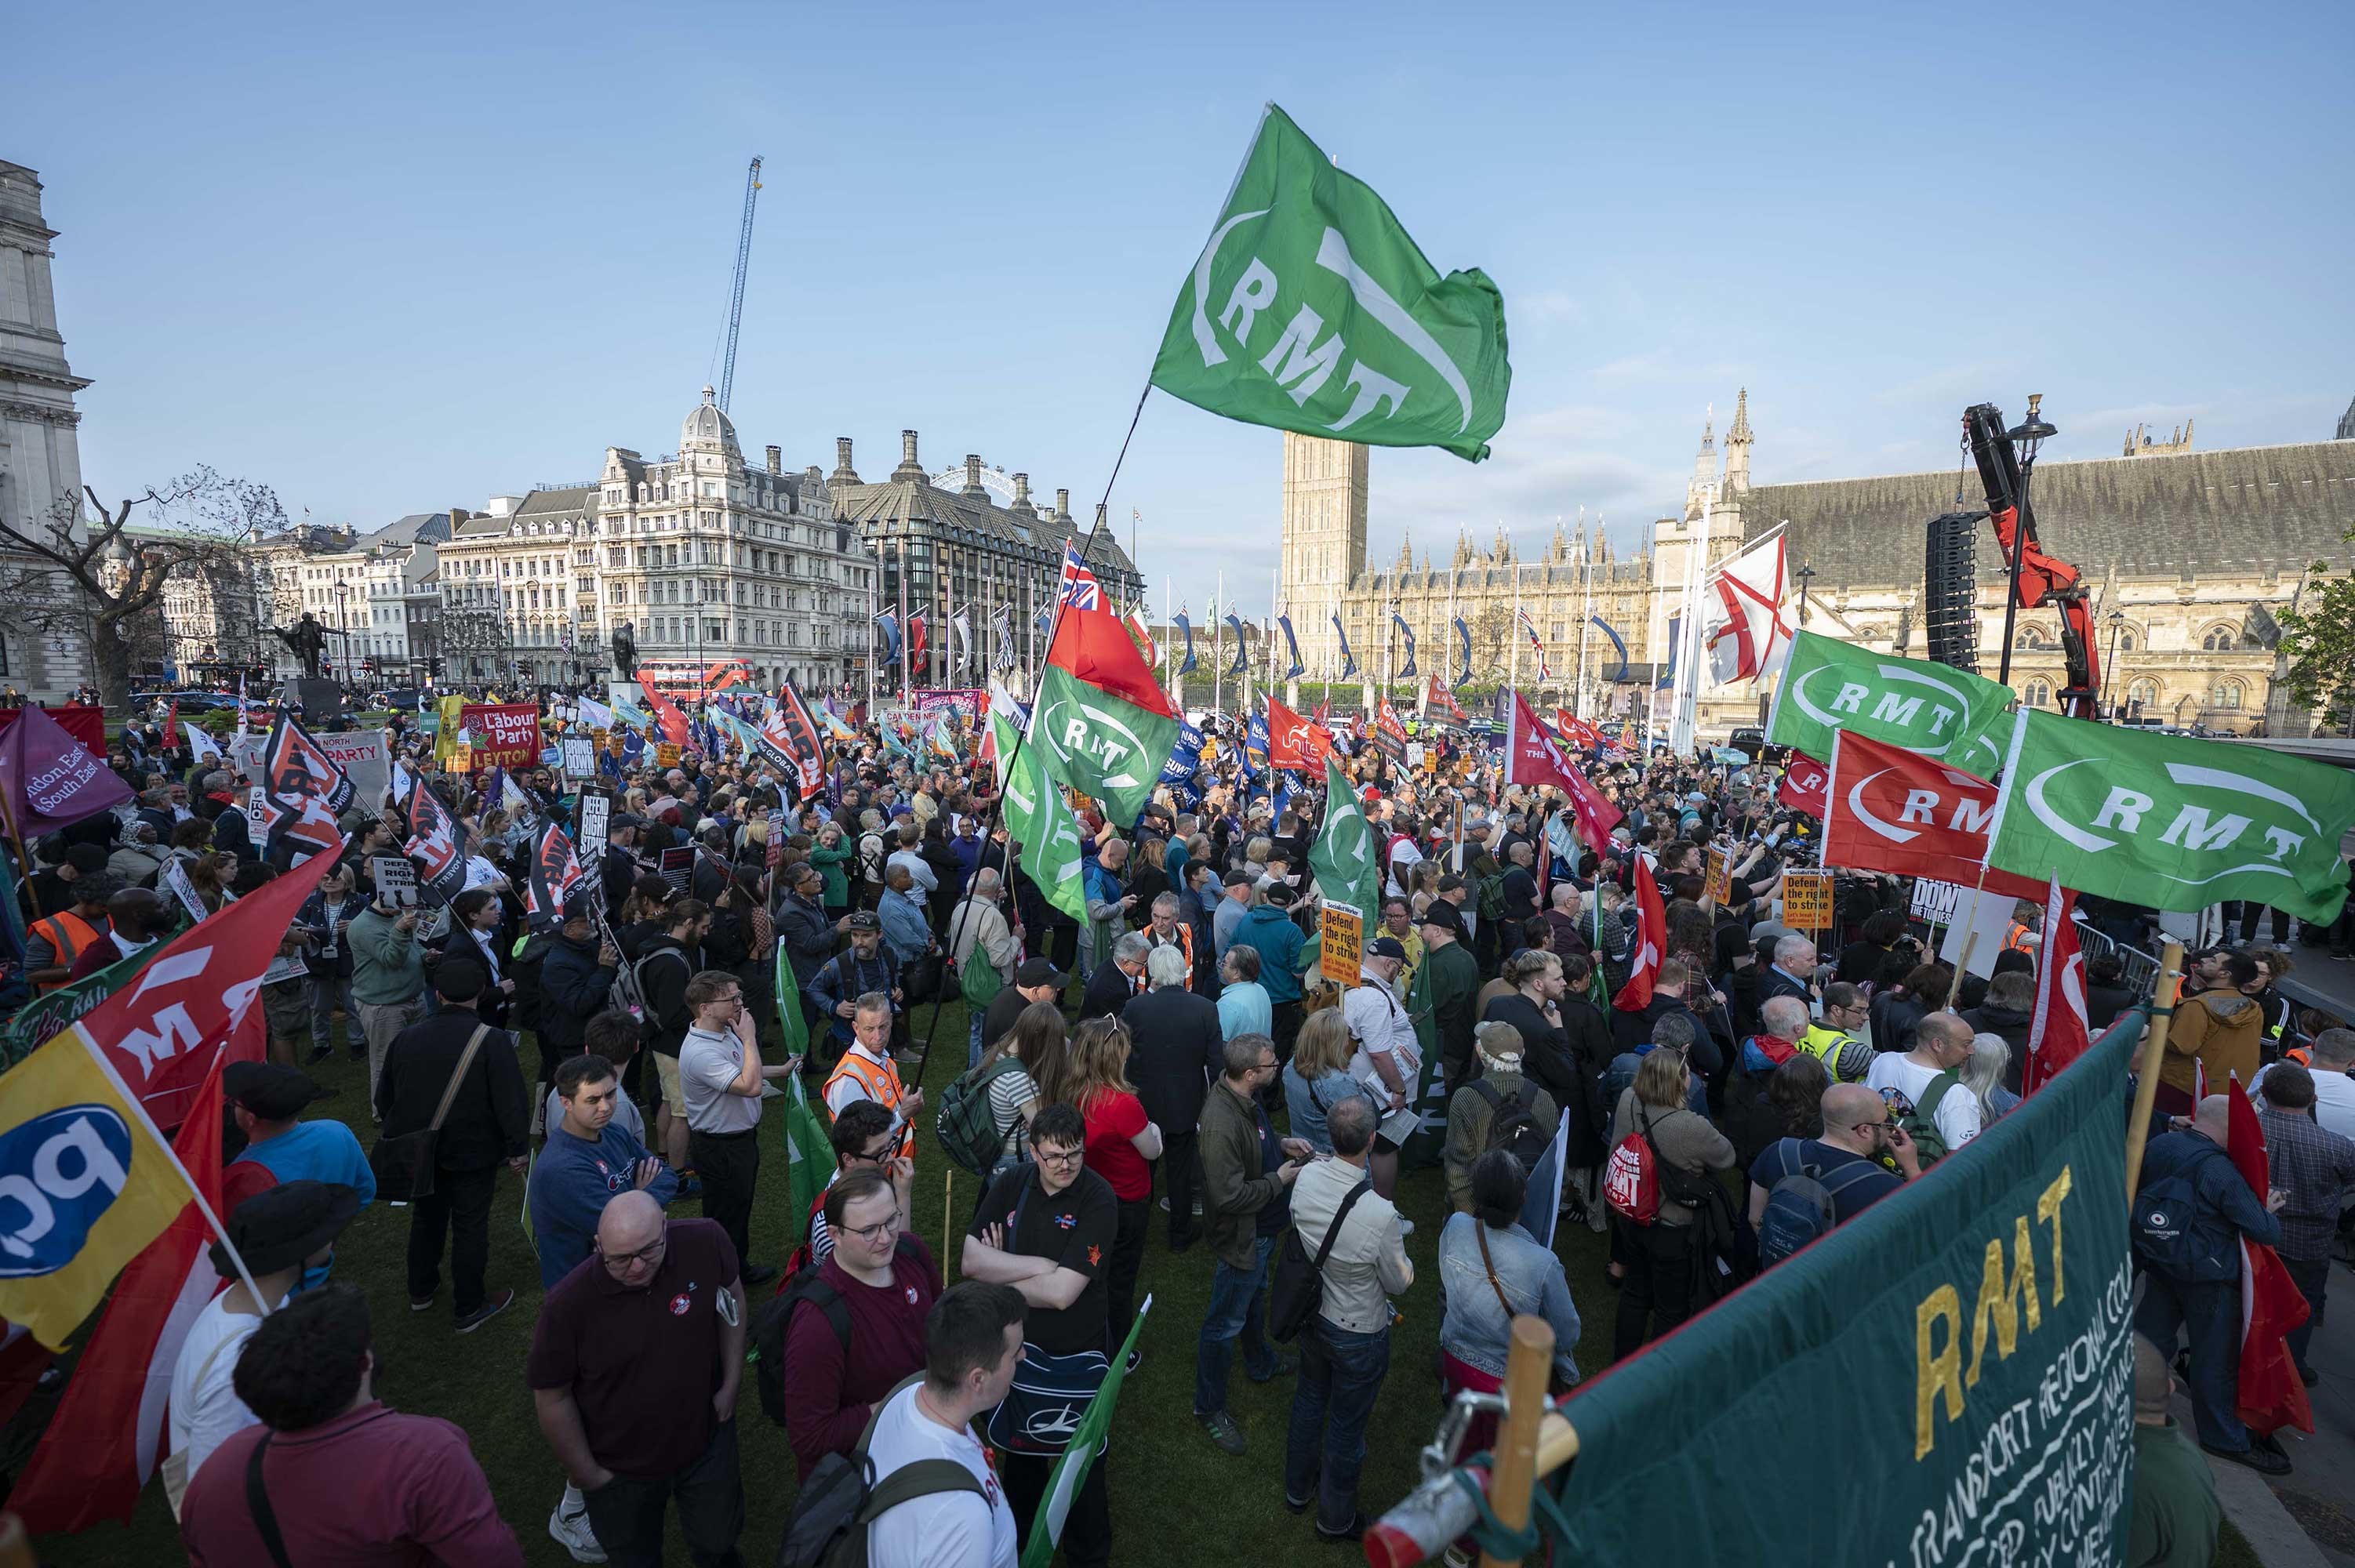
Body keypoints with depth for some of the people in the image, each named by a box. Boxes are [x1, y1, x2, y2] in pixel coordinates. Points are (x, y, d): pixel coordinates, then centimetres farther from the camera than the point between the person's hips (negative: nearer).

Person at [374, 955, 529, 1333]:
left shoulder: (407, 1037, -4)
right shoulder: (492, 1040, -21)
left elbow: (385, 1098, 8)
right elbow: (511, 1100, -20)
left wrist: (400, 1137, 24)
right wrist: (516, 1149, -8)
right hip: (473, 1153, -5)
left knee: (426, 1217, 25)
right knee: (470, 1227, 8)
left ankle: (420, 1291, 43)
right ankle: (469, 1309, 19)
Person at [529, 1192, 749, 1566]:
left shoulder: (706, 1242, -27)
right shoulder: (568, 1305, -31)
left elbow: (731, 1296, -6)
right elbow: (552, 1398, -14)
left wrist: (731, 1383, -4)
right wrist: (586, 1474, -5)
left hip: (708, 1436, 2)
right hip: (621, 1470, -1)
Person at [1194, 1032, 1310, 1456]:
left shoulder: (1244, 1097, -8)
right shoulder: (1222, 1124, -39)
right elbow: (1230, 1196, -34)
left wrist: (1282, 1145, -3)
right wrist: (1279, 1179, -23)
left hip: (1261, 1229, 10)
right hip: (1241, 1236, -9)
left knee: (1254, 1298, 33)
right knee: (1225, 1323, 11)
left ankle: (1260, 1363, 57)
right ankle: (1209, 1407, 31)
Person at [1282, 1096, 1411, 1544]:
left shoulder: (1306, 1177, -23)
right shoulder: (1380, 1215, -37)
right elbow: (1399, 1283, -17)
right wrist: (1400, 1253, 1)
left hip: (1312, 1317, 5)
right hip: (1359, 1336, -5)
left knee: (1309, 1401, 30)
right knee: (1347, 1427, 20)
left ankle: (1298, 1489, 55)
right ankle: (1335, 1520, 46)